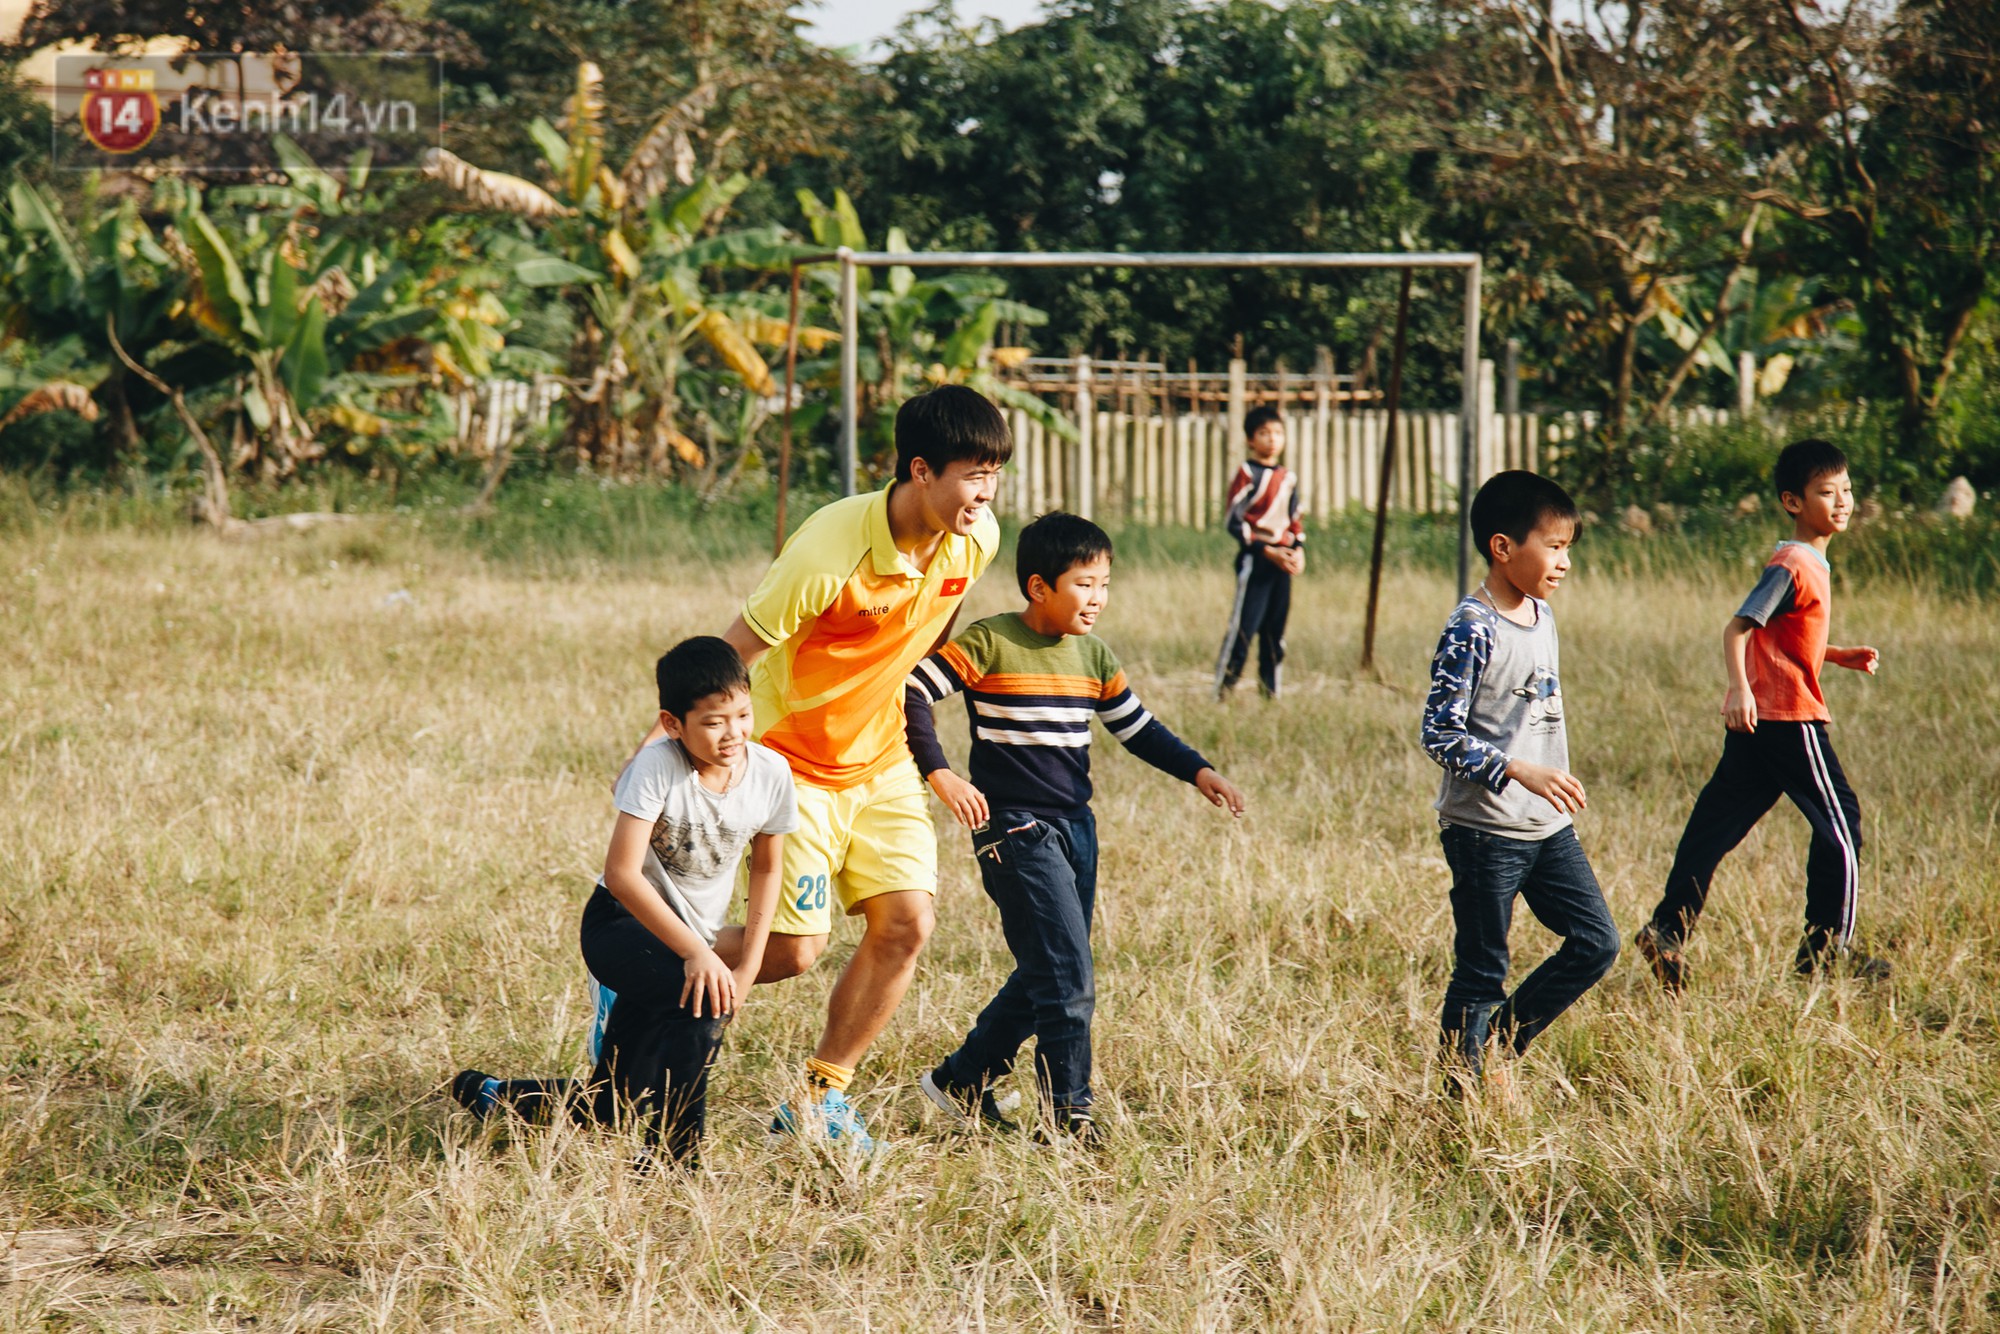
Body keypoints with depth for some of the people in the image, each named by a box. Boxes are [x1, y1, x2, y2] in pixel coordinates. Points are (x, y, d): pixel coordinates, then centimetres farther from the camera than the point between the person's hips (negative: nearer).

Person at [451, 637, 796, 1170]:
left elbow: (766, 869, 6)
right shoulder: (658, 767, -25)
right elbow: (621, 873, -28)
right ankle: (673, 1155, -23)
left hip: (694, 938, 6)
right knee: (703, 1000, -36)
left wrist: (747, 967, -1)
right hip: (620, 925, -6)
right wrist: (696, 953, -33)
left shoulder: (771, 774, -10)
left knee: (611, 1106, 8)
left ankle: (495, 1097, 35)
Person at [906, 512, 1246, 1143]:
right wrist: (939, 773, -23)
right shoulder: (989, 644, -11)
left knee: (1045, 979, 13)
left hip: (1074, 829, 8)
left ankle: (961, 1080, 27)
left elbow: (1138, 728, 18)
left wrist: (1197, 770, 4)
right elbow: (911, 693, -14)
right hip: (1014, 830, -8)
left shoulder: (1094, 657, 9)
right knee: (1067, 981, -12)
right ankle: (1069, 1114, -4)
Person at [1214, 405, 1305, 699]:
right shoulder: (1247, 474, -6)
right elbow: (1233, 521, -10)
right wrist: (1267, 551, -14)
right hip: (1255, 560, -7)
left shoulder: (1288, 478, 15)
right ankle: (1222, 691, -9)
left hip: (1282, 562, 7)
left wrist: (1299, 549, 3)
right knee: (1244, 625, -11)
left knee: (1275, 629, 9)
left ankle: (1270, 692, 15)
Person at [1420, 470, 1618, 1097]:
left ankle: (1500, 1046, 18)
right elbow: (1440, 733, -20)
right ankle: (1463, 1090, 11)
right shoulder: (1472, 629, -17)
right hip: (1485, 831, -8)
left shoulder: (1542, 615, 9)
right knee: (1481, 971, 0)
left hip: (1548, 827, 8)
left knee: (1596, 942, 6)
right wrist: (1519, 771, -28)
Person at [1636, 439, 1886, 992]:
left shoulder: (1811, 563, 16)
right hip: (1788, 718, -9)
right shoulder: (1794, 565, -15)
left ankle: (1668, 930, 5)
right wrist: (1738, 688, -37)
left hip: (1756, 722, 9)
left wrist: (1843, 656, 20)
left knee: (1718, 822, 6)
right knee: (1839, 822, 0)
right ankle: (1828, 948, 5)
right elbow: (1737, 628, -24)